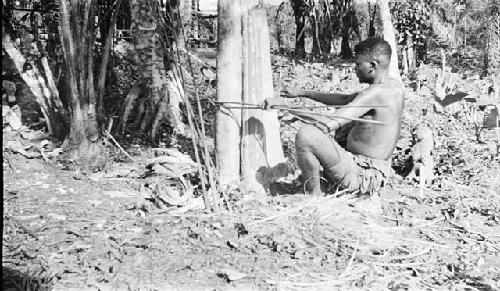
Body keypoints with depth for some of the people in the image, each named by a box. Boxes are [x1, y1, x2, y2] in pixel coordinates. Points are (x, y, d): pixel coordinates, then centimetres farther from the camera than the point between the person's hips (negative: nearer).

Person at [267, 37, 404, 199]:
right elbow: (345, 100, 16)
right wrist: (303, 93, 14)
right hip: (379, 173, 10)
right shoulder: (396, 86, 7)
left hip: (362, 176, -10)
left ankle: (314, 196, -8)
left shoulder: (376, 93, -22)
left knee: (306, 134, -23)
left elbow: (327, 124, -27)